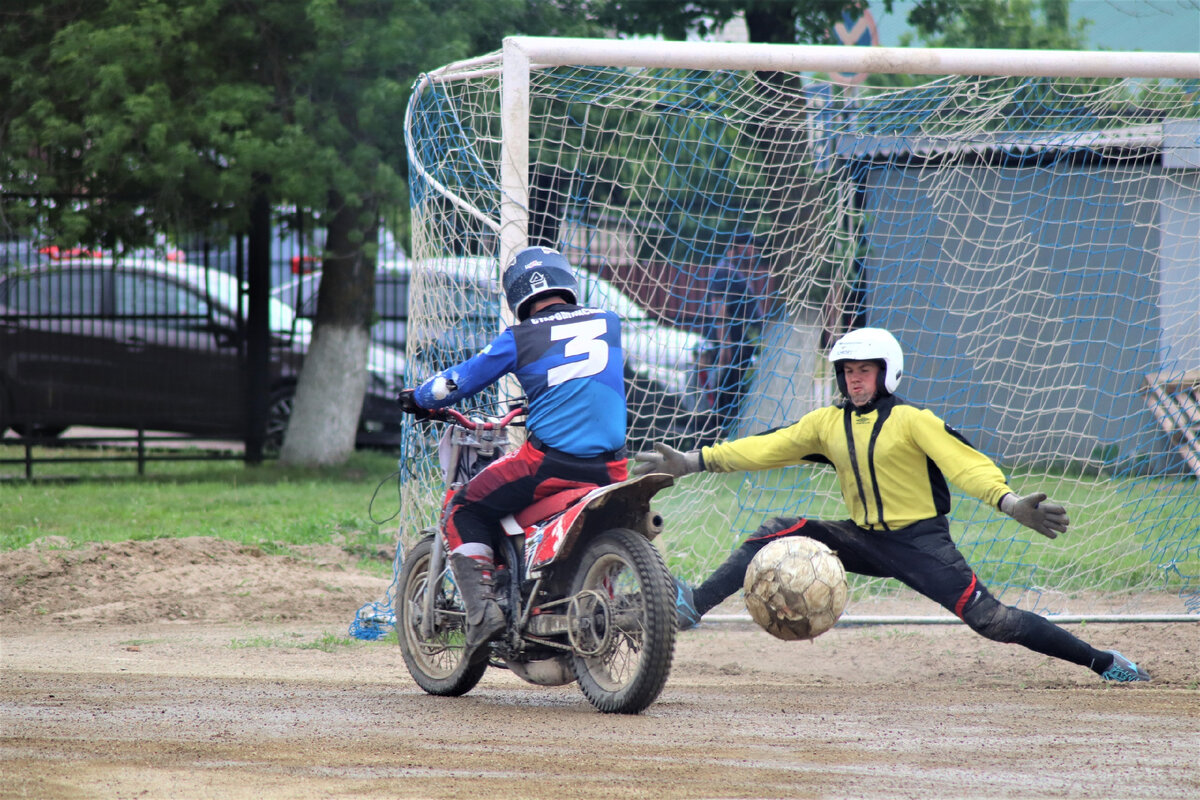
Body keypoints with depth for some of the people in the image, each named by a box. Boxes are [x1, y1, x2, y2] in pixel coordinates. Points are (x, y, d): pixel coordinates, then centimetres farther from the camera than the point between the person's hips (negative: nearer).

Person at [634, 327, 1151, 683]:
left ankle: (1105, 663, -7)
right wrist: (693, 462, -3)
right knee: (779, 534, -12)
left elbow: (965, 464, -18)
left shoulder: (914, 421, -9)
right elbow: (761, 449, 6)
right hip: (863, 542, 5)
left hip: (922, 542, -5)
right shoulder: (827, 423, 7)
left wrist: (1010, 503, -35)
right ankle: (692, 607, -16)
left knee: (989, 619, -15)